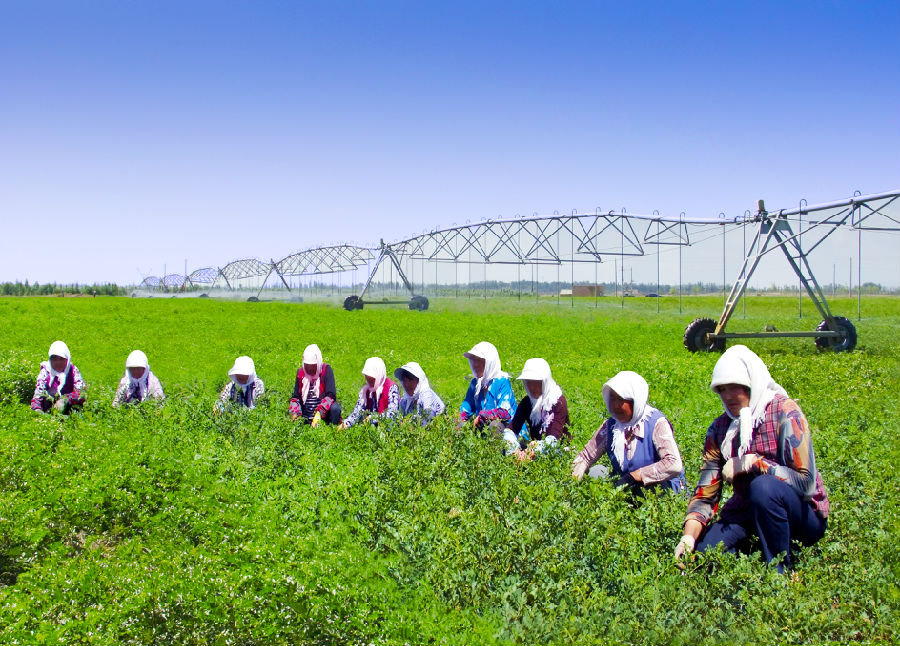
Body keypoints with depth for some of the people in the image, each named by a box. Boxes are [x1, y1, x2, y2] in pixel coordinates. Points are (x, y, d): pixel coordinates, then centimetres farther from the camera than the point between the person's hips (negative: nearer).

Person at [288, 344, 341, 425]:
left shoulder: (326, 370, -6)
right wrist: (295, 414, -11)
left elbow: (331, 395, -16)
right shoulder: (301, 372, 6)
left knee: (335, 408, -31)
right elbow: (296, 397, 8)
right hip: (306, 417, 4)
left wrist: (319, 413, -29)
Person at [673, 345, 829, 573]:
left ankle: (779, 571, -17)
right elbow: (705, 493, -5)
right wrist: (688, 537, -20)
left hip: (804, 515, -4)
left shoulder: (785, 413, -15)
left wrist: (752, 463, -26)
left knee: (763, 486, -34)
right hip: (747, 513, 5)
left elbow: (805, 481, -24)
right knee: (702, 551, -17)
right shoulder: (720, 428, -1)